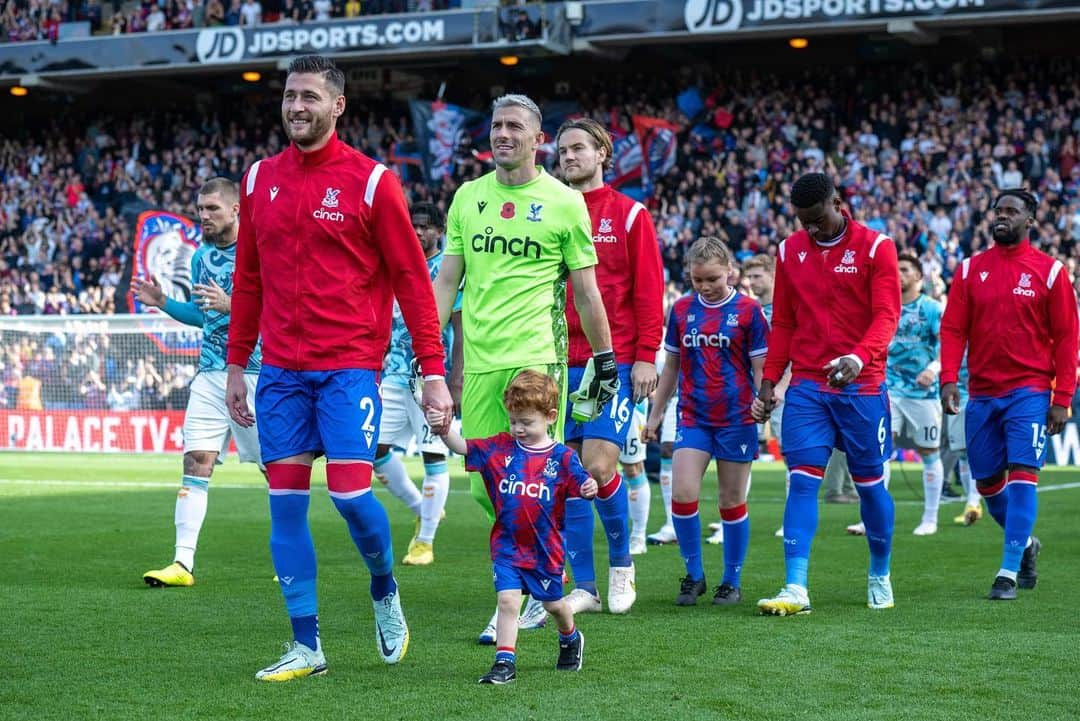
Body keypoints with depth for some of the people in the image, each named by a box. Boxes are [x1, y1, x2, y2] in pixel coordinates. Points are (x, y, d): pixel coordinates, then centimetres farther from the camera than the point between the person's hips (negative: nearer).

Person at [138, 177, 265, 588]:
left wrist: (231, 305, -25)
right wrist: (164, 304, 10)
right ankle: (183, 563, -8)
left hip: (256, 374, -5)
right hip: (210, 374, 5)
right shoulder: (201, 257, 13)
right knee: (195, 463, -6)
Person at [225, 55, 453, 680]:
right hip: (281, 370, 4)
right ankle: (307, 646, 10)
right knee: (286, 500, 2)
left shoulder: (371, 181, -4)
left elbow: (412, 279, -3)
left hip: (349, 365, -4)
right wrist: (236, 363, 15)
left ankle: (385, 590, 19)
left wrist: (433, 371, -7)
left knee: (351, 492, -12)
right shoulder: (260, 179, 9)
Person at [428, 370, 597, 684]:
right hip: (507, 546, 0)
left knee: (553, 603, 18)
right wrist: (444, 430, -30)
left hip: (546, 548, 0)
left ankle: (570, 638, 47)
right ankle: (505, 662, -7)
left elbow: (580, 484, -8)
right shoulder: (500, 448, -3)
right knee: (507, 600, -13)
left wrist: (589, 488, -32)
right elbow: (463, 448, -11)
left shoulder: (561, 457, -7)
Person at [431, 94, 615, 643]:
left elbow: (585, 290, 6)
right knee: (485, 489, 4)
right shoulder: (468, 197, 12)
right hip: (480, 361, 4)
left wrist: (605, 358, 7)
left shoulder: (564, 202, 1)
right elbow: (447, 281, 14)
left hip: (537, 356, -4)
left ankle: (516, 603, 3)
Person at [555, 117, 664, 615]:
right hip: (561, 363, 3)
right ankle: (584, 587, 10)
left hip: (615, 362, -3)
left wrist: (646, 356, -8)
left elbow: (649, 290, -1)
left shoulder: (630, 215, 3)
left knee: (598, 466, -13)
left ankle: (621, 564, 11)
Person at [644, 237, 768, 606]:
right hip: (693, 418, 2)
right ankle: (693, 575, 6)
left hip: (736, 418, -2)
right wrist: (656, 412, 17)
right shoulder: (682, 310, 7)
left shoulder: (748, 310, -2)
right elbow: (672, 365, 16)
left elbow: (760, 367, -1)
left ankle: (732, 582, 16)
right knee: (682, 493, -10)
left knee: (732, 501, 4)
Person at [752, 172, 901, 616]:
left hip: (861, 385, -2)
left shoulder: (875, 247, -3)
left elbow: (887, 315, -11)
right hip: (806, 386, 3)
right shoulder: (790, 251, 9)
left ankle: (880, 577, 26)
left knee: (870, 483, 6)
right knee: (802, 480, -8)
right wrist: (768, 382, 7)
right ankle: (796, 589, -12)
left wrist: (859, 357, -29)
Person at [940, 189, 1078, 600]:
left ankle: (1009, 573, -9)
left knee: (1022, 473, -13)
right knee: (987, 482, 8)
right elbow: (953, 329, 4)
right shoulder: (971, 269, 7)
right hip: (982, 393, 4)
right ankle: (1026, 544, 33)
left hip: (1029, 392, -3)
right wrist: (949, 378, -10)